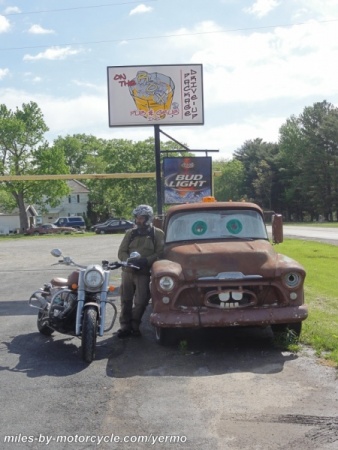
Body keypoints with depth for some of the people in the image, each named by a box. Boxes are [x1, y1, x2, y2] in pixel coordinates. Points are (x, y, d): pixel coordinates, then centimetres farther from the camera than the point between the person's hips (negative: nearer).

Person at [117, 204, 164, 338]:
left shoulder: (157, 234, 3)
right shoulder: (130, 233, 12)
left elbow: (160, 253, -5)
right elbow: (121, 252, 9)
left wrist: (145, 261, -19)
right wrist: (128, 260, -12)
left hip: (144, 273, -3)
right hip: (128, 271, 3)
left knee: (140, 302, -2)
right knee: (126, 300, 6)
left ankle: (134, 326, 17)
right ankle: (125, 327, 15)